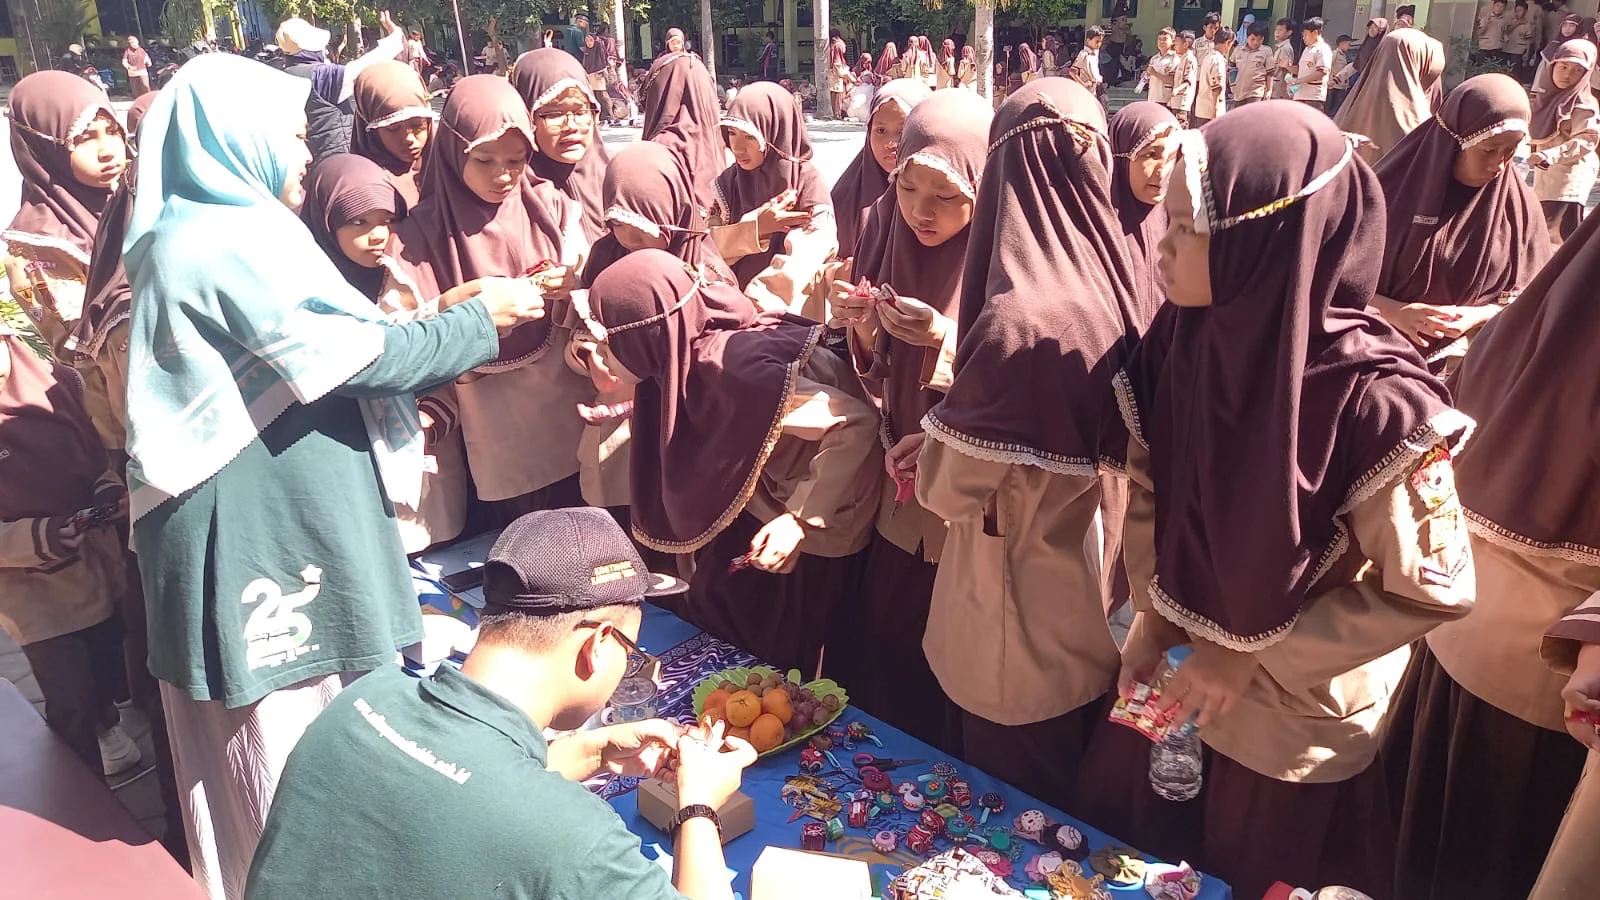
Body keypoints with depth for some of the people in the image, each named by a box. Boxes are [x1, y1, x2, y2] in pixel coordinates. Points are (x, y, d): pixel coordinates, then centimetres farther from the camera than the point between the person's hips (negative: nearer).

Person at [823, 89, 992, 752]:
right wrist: (861, 325, -15)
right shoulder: (891, 243, -1)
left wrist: (948, 342, -29)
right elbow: (883, 386, 6)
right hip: (901, 507, 5)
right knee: (884, 670, 17)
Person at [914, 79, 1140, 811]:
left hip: (1023, 621, -7)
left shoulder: (1020, 318, -30)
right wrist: (952, 433, 7)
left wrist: (929, 449, 0)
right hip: (1092, 609, 7)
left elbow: (956, 487, -19)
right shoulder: (1112, 292, -7)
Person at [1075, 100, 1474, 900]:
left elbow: (1428, 589, -19)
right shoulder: (1182, 336, -13)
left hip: (1289, 719, -5)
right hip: (1170, 674, 5)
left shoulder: (1371, 397, -30)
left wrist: (1252, 656, -16)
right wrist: (1150, 615, -6)